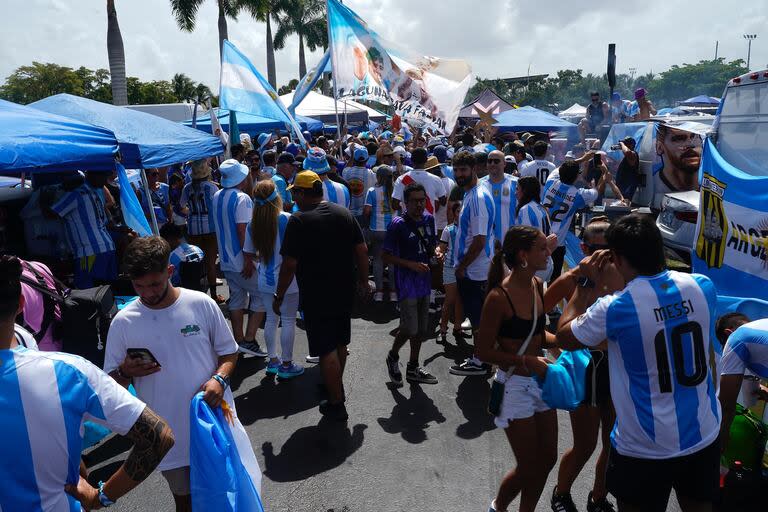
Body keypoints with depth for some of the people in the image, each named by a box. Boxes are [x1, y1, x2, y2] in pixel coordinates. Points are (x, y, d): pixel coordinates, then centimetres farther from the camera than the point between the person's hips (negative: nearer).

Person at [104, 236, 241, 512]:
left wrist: (219, 379, -17)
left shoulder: (202, 304, -9)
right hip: (170, 433, 1)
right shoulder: (123, 322, -6)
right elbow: (111, 382, 2)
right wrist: (126, 372, -19)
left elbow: (228, 352, 2)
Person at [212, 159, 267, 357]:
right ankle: (249, 340, 0)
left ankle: (238, 341, 18)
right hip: (242, 260, -8)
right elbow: (243, 231, -21)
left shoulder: (217, 197, 10)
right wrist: (248, 260, -19)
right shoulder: (242, 198, -17)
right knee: (262, 296, 2)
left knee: (237, 298, 14)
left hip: (226, 260, 8)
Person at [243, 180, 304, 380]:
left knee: (271, 319, 17)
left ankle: (273, 360, 28)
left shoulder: (253, 224, -3)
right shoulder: (287, 219, -17)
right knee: (288, 321, 7)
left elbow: (249, 254, 3)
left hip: (265, 280, 5)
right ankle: (286, 364, 15)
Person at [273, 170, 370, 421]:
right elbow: (362, 251, 3)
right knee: (340, 342, 21)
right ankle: (336, 386, 41)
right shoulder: (344, 213, 1)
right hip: (345, 291, 6)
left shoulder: (299, 220, -15)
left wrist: (278, 296, -5)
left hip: (316, 296, -6)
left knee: (327, 348, 4)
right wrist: (364, 281, 14)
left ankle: (336, 404, 12)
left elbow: (289, 264, -17)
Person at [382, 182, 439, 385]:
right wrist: (411, 264, -20)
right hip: (406, 282, -7)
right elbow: (387, 256, -12)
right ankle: (393, 357, 22)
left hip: (424, 280, 7)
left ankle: (413, 369, 28)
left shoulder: (428, 219, 6)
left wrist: (436, 252, -5)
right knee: (410, 329, -7)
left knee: (422, 329, 13)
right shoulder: (398, 224, -14)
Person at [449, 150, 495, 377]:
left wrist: (462, 266, -16)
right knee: (477, 316, 18)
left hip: (474, 271, -10)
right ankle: (480, 358, 29)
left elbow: (480, 239, -24)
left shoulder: (478, 198, -20)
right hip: (471, 270, 10)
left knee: (478, 318, 2)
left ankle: (479, 362, 15)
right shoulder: (470, 194, 12)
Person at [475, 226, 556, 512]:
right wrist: (527, 361, -22)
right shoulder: (499, 297, -22)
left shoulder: (537, 285, 1)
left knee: (548, 459, 16)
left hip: (541, 380, 7)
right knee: (529, 469, 6)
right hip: (515, 385, -7)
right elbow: (484, 352, -17)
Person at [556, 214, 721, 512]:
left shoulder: (613, 309, -25)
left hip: (646, 449, -5)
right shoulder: (702, 286, -10)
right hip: (704, 437, 5)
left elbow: (564, 337, -6)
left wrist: (586, 285, 0)